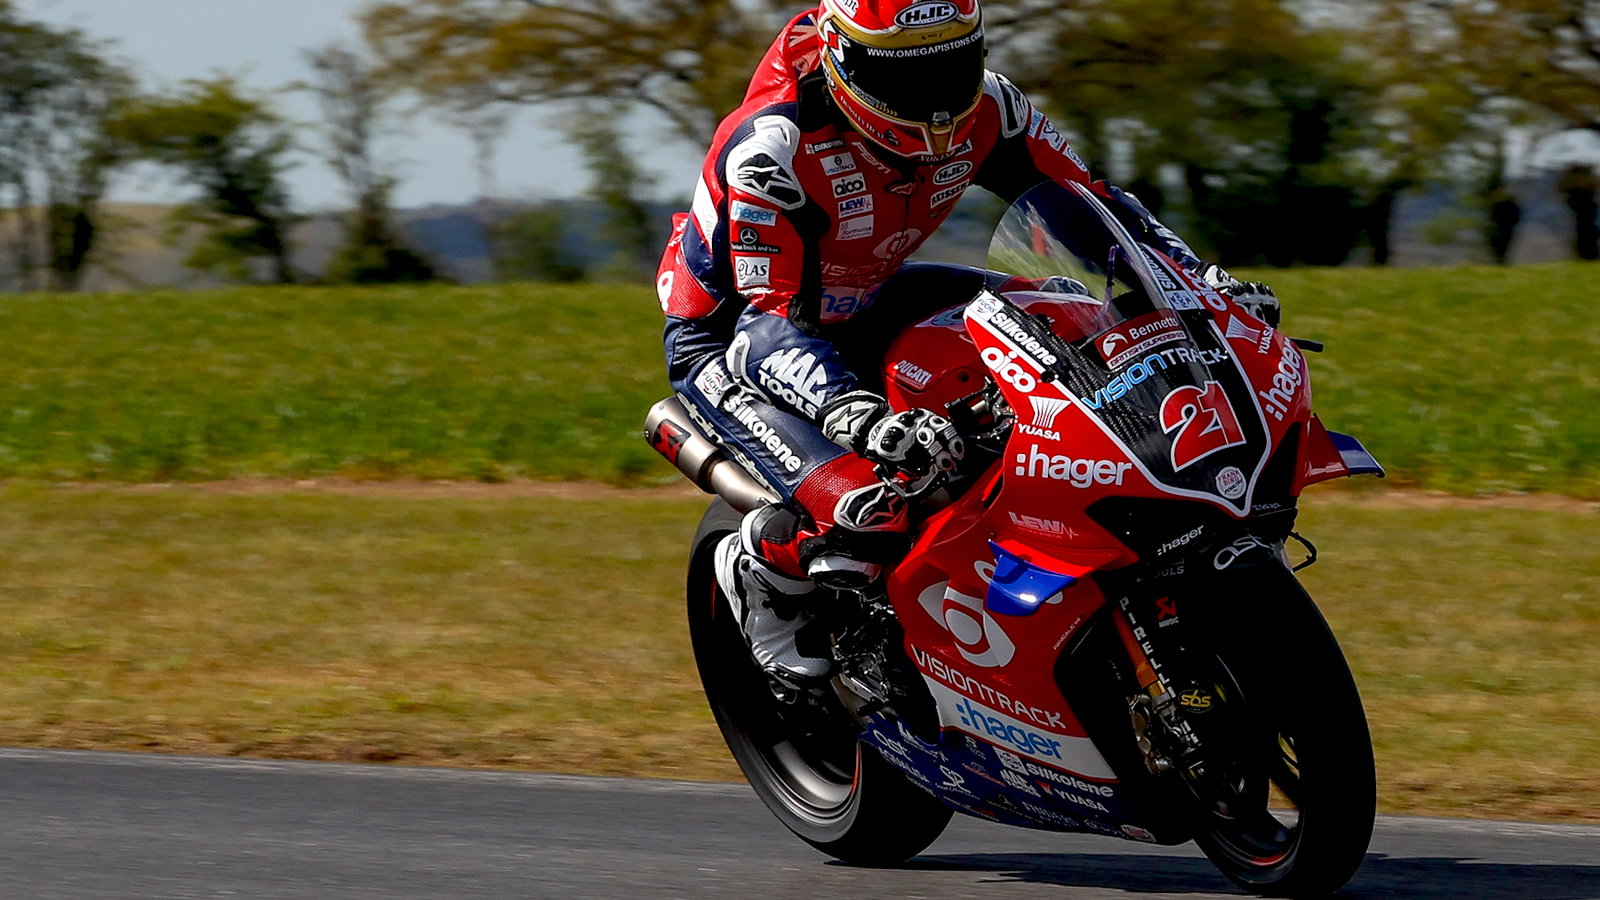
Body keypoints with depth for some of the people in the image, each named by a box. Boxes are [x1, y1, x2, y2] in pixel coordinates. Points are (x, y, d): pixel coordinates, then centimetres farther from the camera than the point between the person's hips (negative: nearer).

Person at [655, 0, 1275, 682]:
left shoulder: (983, 108, -14)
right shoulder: (771, 148, -34)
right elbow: (771, 320, -36)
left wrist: (1200, 278, -18)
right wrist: (860, 416, -53)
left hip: (858, 311, 8)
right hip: (729, 343, -7)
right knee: (867, 517, -31)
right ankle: (759, 567, 2)